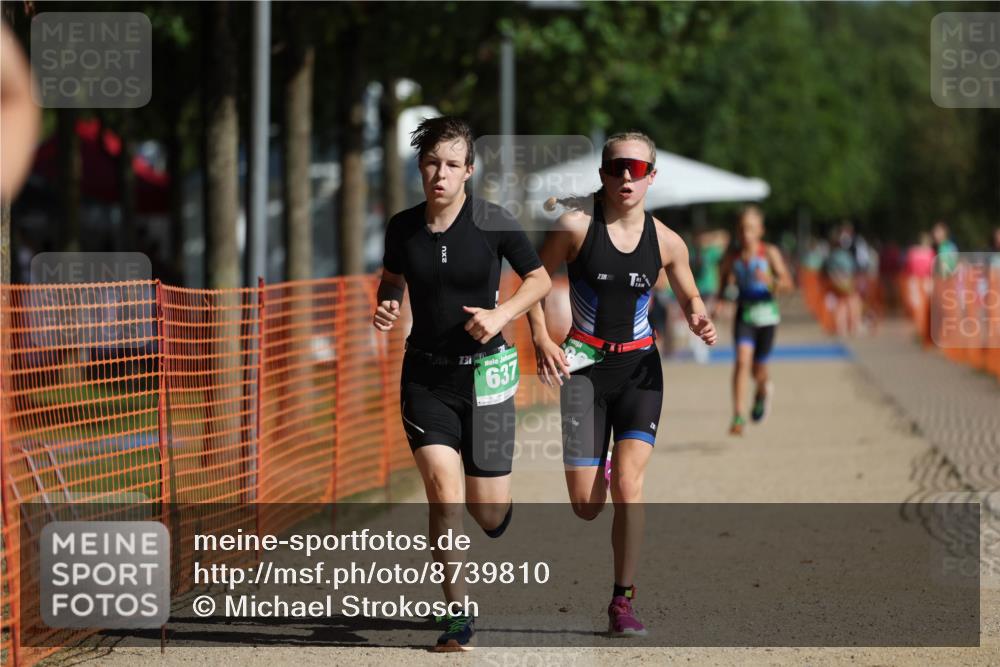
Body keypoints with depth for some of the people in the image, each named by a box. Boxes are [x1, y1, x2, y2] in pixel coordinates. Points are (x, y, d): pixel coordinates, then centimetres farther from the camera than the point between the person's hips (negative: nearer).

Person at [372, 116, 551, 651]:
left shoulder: (493, 223, -8)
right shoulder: (403, 227, 0)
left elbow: (540, 279, 4)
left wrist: (501, 314, -12)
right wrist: (384, 306, -2)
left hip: (483, 371, -1)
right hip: (424, 374, 1)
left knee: (490, 513, 2)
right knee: (443, 491, -15)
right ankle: (458, 618, -5)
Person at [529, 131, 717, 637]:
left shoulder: (666, 243, -1)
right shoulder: (576, 225, -9)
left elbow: (688, 297, 15)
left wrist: (699, 321, -7)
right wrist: (540, 338, -12)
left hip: (639, 367, 1)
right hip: (583, 365, -1)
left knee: (628, 482, -17)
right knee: (586, 509, -1)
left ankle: (623, 602, -6)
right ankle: (598, 473, 40)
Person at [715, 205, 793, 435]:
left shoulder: (770, 253, -6)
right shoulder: (732, 258, 1)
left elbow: (787, 282, -12)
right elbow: (724, 284, 15)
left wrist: (771, 281, -33)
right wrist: (721, 299, -6)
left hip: (766, 313, -1)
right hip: (744, 314, 1)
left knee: (758, 368, 10)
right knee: (742, 360, -19)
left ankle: (764, 389, 49)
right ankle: (738, 417, -21)